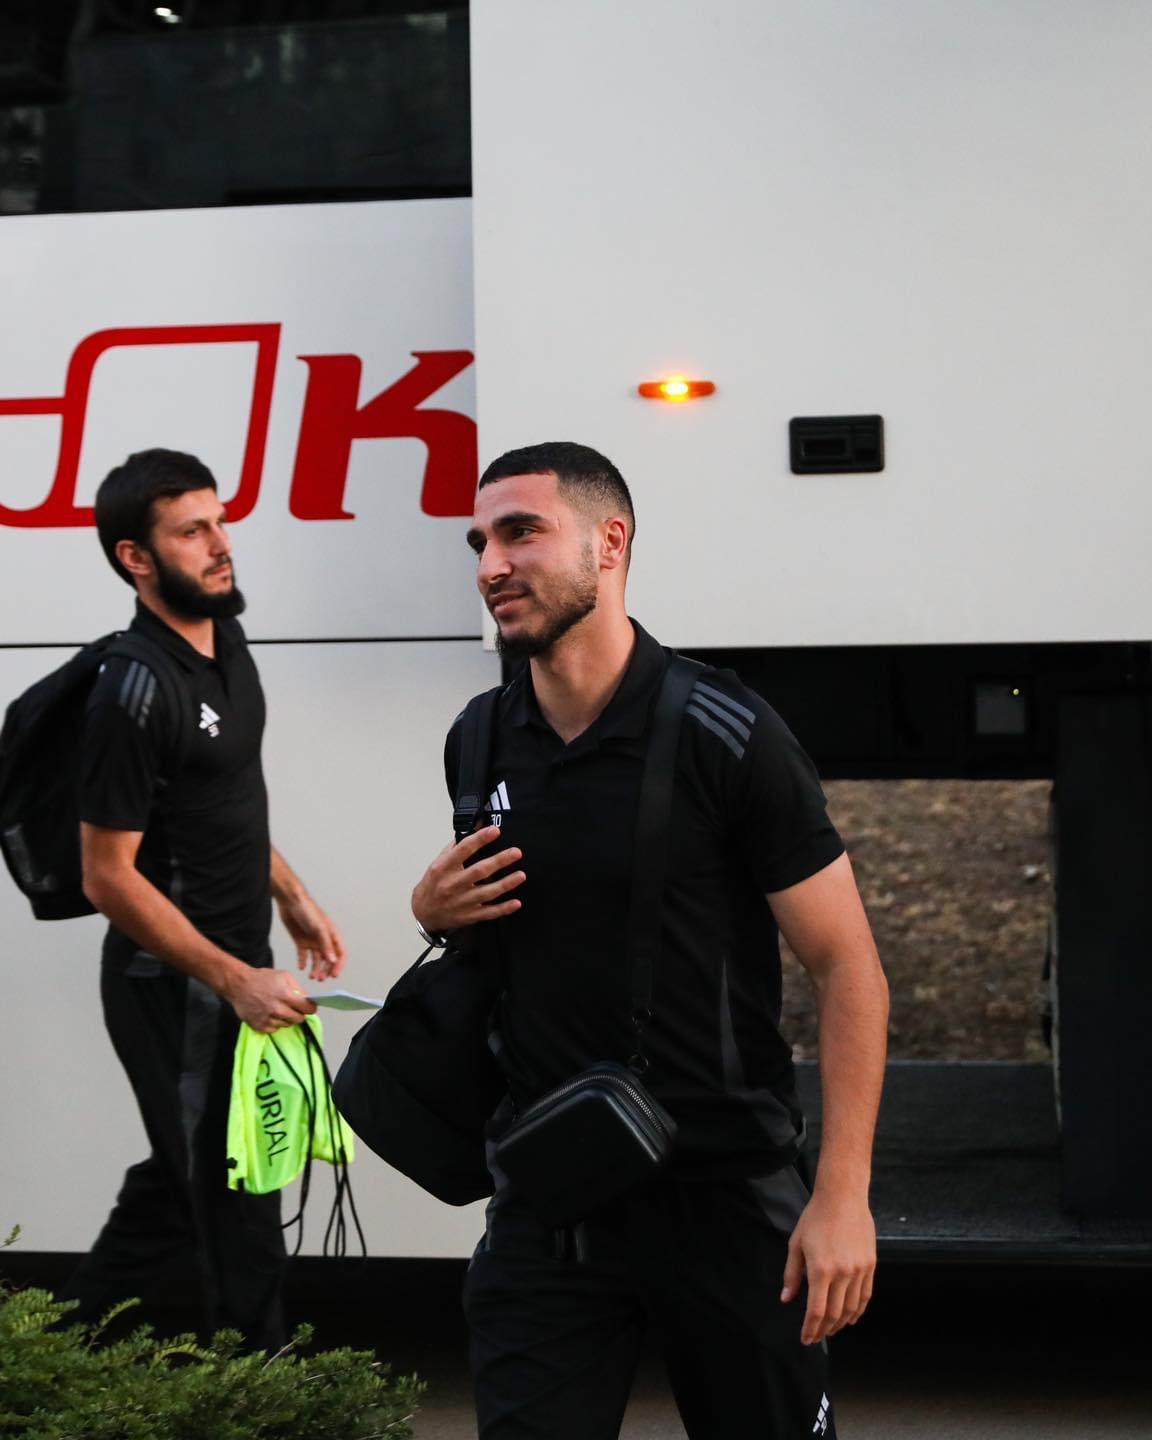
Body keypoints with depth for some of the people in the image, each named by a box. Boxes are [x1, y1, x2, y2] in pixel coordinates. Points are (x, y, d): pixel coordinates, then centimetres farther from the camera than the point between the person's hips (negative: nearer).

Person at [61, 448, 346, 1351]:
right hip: (175, 987, -9)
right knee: (236, 1199, 0)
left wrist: (292, 898, 18)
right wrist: (236, 982, -24)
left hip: (232, 966, 9)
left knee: (180, 1179, 20)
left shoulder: (224, 639, 5)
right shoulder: (137, 690, -22)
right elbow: (109, 877, -21)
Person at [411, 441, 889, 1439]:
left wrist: (843, 1195, -18)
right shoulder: (478, 745, 5)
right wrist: (437, 910, -2)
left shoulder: (725, 737, -12)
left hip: (725, 1194, -4)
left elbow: (845, 964, -10)